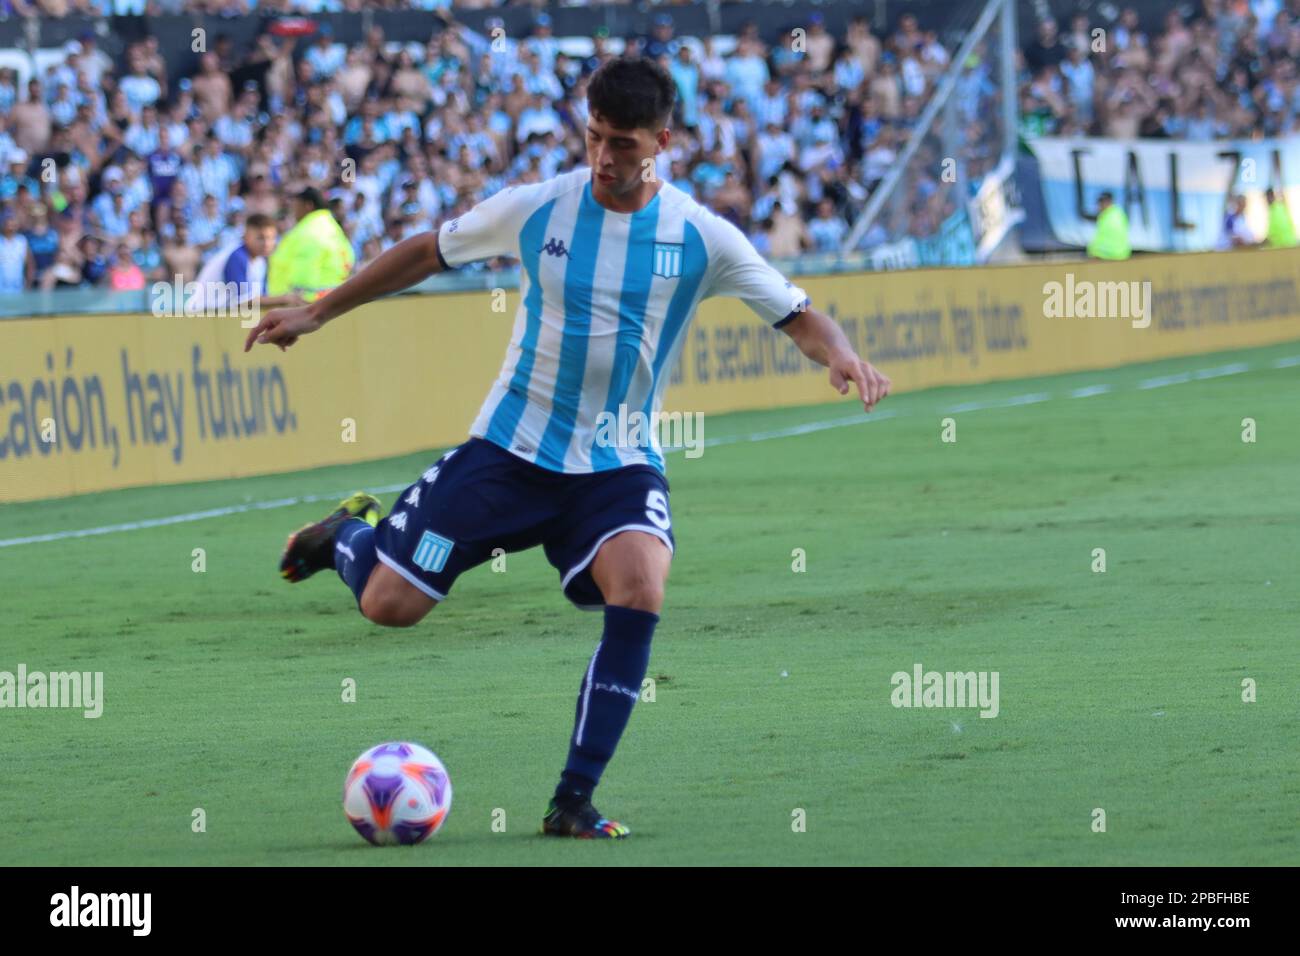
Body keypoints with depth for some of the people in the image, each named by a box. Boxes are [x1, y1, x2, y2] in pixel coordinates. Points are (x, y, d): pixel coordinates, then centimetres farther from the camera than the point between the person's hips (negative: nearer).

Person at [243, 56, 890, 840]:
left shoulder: (701, 238, -7)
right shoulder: (535, 209, -6)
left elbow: (798, 315, -3)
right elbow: (426, 253, 9)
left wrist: (841, 356, -26)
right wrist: (318, 314, 12)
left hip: (620, 462, 0)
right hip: (511, 447, 0)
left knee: (641, 589, -30)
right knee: (388, 604, -6)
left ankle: (573, 803, -20)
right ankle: (355, 533, 35)